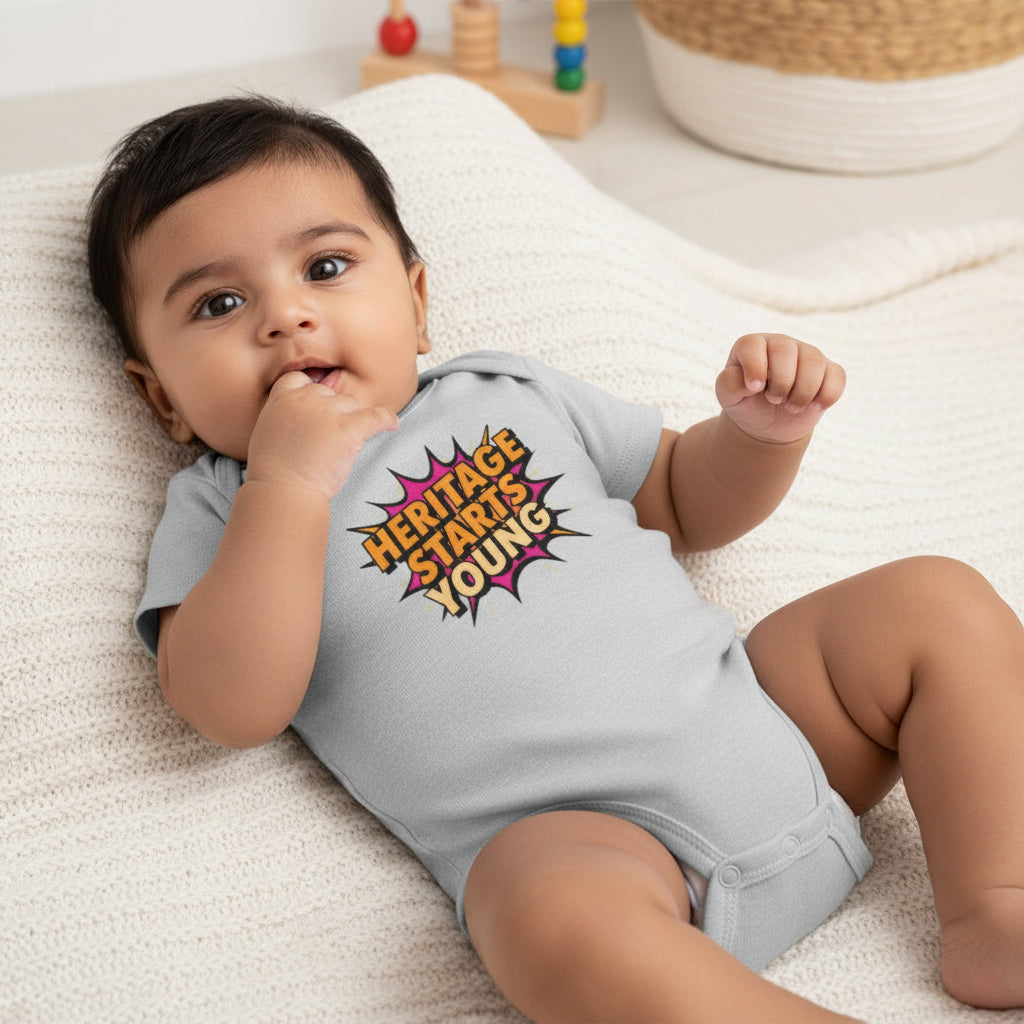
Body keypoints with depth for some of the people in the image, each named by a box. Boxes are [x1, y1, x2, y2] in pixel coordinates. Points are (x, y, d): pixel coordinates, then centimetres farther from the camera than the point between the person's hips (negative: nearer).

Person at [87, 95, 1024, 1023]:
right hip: (576, 832, -5)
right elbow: (234, 708, -9)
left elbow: (691, 501, 28)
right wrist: (289, 482, -14)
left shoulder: (515, 394, 19)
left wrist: (763, 428, 7)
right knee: (554, 915, -37)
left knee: (938, 600, -1)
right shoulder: (215, 509, 9)